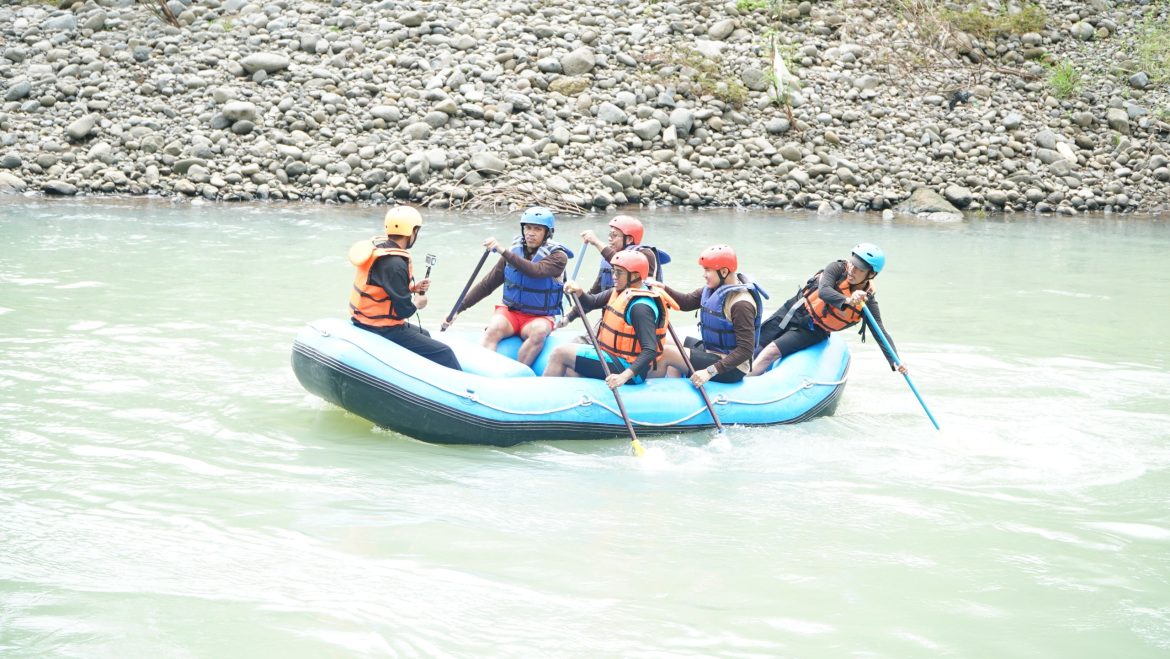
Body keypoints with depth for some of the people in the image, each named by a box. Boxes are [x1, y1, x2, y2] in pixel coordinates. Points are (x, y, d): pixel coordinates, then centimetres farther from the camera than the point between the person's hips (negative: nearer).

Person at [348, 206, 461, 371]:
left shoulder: (378, 246, 2)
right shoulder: (394, 264, -27)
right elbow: (404, 310, -24)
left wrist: (412, 288, 5)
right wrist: (417, 303, -3)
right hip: (382, 330, -11)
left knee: (424, 335, 32)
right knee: (443, 352, -9)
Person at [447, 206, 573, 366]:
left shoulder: (558, 257, -7)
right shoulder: (514, 252, 5)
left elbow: (535, 271, -29)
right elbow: (486, 285, 10)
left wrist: (503, 252, -36)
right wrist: (458, 309, 5)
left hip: (540, 317, -2)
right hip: (510, 311, 2)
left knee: (539, 332, -38)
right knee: (493, 330, -32)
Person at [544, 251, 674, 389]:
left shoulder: (640, 307, -23)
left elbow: (650, 350, -29)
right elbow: (591, 303, 7)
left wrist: (625, 376, -40)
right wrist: (578, 293, -16)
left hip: (627, 367, -9)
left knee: (560, 353, -6)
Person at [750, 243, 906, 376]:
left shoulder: (868, 301, -16)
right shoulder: (837, 269, -18)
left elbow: (881, 332, -17)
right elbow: (823, 291, -33)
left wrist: (895, 361, -31)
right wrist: (846, 301, -53)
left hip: (812, 331, -2)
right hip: (793, 311, 2)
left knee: (771, 351, -20)